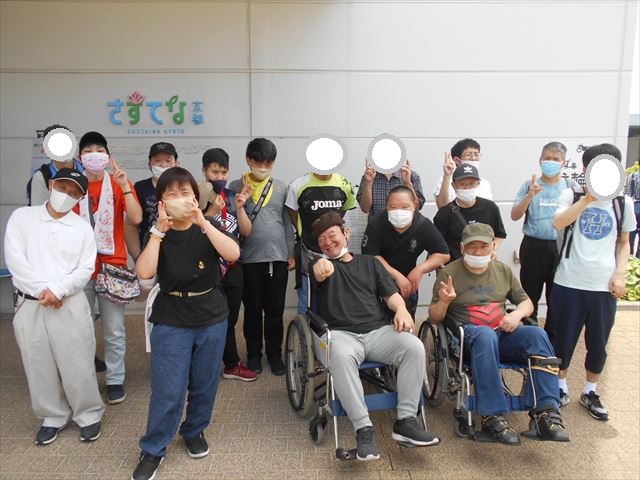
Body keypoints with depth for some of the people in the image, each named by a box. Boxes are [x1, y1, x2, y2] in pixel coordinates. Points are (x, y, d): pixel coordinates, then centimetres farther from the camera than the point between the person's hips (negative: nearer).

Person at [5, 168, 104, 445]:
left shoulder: (82, 227, 4)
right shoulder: (21, 217, 4)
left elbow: (85, 269, -2)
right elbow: (14, 259, -5)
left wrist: (57, 290, -16)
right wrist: (42, 289, -12)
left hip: (70, 305, -1)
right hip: (30, 305, 1)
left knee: (77, 365, 3)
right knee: (39, 366, 11)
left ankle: (88, 415, 22)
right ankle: (53, 417, 29)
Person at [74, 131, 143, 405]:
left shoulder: (119, 184, 1)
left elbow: (136, 218, -13)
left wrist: (125, 186, -19)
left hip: (112, 266, -1)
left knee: (114, 330, 6)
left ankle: (115, 380, 18)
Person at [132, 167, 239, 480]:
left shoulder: (208, 227, -2)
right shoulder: (158, 234, -4)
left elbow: (233, 254, -21)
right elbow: (144, 272, -20)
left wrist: (203, 222, -26)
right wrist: (160, 229, -22)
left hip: (212, 319, 2)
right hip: (171, 322, -1)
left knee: (205, 384, 13)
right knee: (167, 390, -2)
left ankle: (194, 431, 38)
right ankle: (153, 449, 18)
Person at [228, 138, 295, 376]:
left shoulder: (281, 188, 6)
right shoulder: (236, 187, 1)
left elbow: (287, 222, 8)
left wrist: (291, 254, 6)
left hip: (278, 257, 1)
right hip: (249, 258, -1)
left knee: (275, 310, 8)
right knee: (252, 310, 8)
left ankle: (274, 353, 22)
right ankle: (254, 353, 23)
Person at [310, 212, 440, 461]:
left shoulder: (370, 262, 23)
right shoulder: (322, 263, 14)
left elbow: (391, 294, 15)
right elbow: (320, 274, -12)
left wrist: (401, 309, -10)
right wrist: (321, 268, -39)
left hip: (379, 330, 3)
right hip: (341, 334, -2)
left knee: (414, 347, -25)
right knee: (341, 356, -37)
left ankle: (405, 421, -17)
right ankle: (363, 428, -29)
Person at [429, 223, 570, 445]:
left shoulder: (503, 270, 17)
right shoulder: (449, 273, 3)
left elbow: (527, 303, 23)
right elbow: (434, 318, 3)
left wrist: (517, 314, -1)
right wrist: (444, 302, -19)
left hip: (503, 335, 4)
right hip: (466, 334, -4)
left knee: (538, 334, -26)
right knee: (486, 335, -39)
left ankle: (545, 412, -26)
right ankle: (492, 417, -36)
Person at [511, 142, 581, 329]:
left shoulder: (571, 186, 4)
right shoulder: (529, 185, 2)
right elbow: (515, 216, -6)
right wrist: (530, 196, -19)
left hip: (561, 248, 1)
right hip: (533, 247, -1)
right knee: (530, 296, 7)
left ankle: (552, 339, 27)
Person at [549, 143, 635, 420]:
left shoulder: (623, 203, 6)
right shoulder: (571, 195, -1)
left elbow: (624, 242, 13)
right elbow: (558, 223, -20)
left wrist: (619, 274, 1)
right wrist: (587, 198, -26)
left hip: (603, 285, 2)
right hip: (569, 282, -2)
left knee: (598, 343, 12)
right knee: (564, 338, 10)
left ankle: (590, 392, 31)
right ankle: (560, 387, 29)